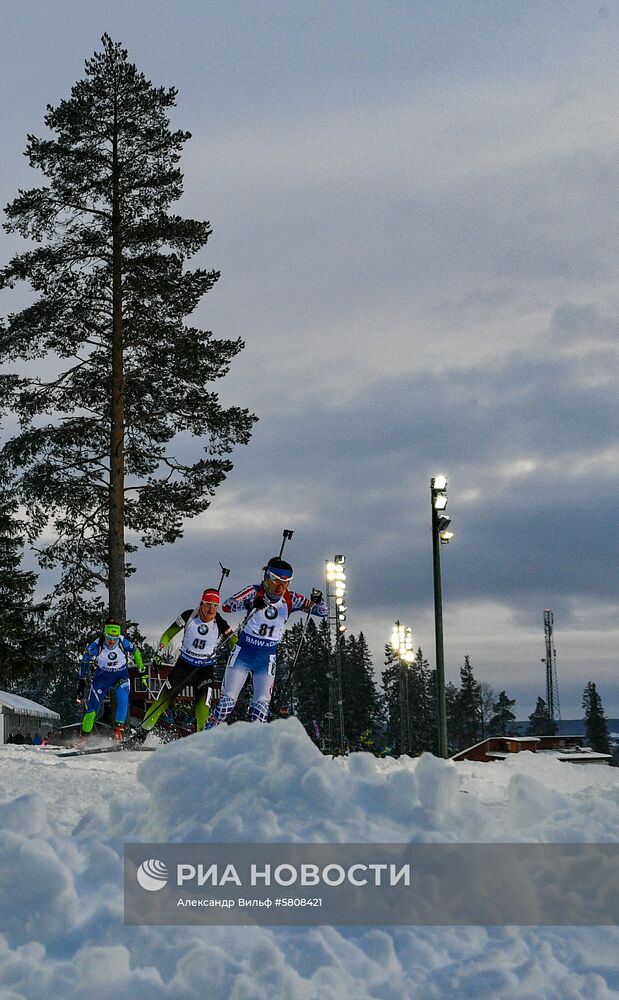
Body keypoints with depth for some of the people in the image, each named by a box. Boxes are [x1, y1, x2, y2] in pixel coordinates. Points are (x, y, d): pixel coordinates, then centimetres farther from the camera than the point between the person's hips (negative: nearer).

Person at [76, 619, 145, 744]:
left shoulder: (124, 642, -24)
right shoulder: (96, 645, -24)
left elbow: (136, 652, -3)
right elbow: (85, 661, -6)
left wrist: (142, 671, 2)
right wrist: (81, 681, -5)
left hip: (121, 675, 0)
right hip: (102, 676, 0)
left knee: (123, 698, -28)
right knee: (92, 706, -5)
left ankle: (119, 729, -17)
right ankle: (84, 736, 12)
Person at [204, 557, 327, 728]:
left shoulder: (291, 599, -7)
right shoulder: (254, 591, -14)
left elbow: (323, 612, -6)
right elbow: (226, 606, -26)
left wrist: (317, 601, -29)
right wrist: (250, 604, -42)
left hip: (267, 659, 2)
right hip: (243, 654, -2)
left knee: (262, 703, -8)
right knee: (228, 699, -7)